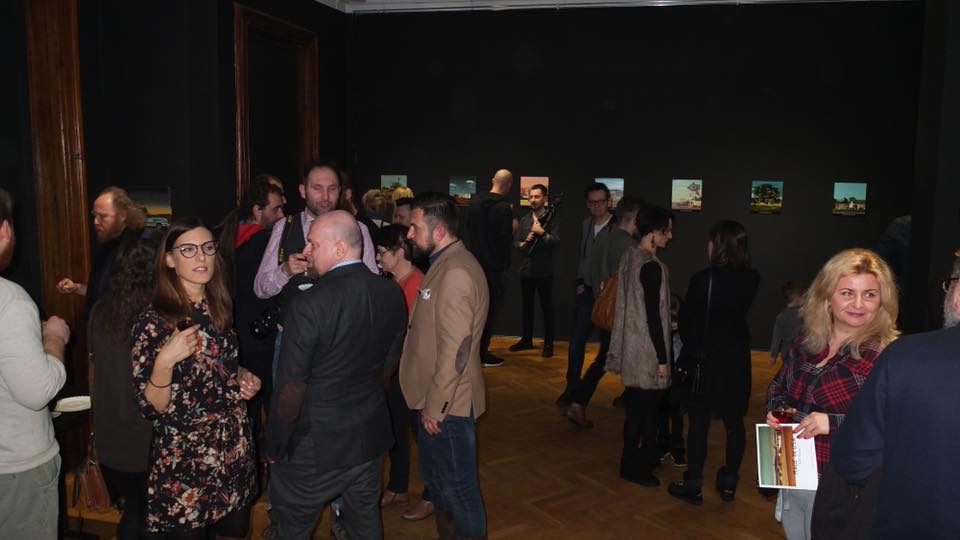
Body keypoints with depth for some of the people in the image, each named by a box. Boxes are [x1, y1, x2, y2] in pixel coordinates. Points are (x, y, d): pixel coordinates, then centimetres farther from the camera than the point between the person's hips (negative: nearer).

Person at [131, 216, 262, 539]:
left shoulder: (219, 310, 4)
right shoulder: (153, 322, -15)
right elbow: (151, 408, -15)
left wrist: (242, 379, 1)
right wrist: (165, 361, -29)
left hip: (235, 455, 6)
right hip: (184, 466, -6)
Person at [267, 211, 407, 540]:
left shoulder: (307, 306, -25)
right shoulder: (392, 294, -6)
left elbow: (291, 389, -19)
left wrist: (275, 447, -5)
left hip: (317, 444, -5)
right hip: (371, 437, 6)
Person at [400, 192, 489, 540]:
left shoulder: (456, 273, -23)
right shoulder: (445, 263, 9)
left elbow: (455, 350, -25)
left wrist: (435, 406, -18)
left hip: (447, 405, -10)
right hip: (435, 398, 10)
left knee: (458, 486, 7)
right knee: (434, 475, 24)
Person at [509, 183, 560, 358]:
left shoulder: (552, 220, -5)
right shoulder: (524, 220, 9)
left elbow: (556, 244, -14)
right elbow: (516, 243, 8)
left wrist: (542, 232, -24)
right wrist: (524, 243, -12)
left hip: (544, 272, -4)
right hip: (526, 271, 5)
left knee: (547, 308, 2)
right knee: (527, 306, 13)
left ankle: (548, 344, 9)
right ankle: (526, 340, 25)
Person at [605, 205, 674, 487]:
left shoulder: (629, 257, 6)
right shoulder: (652, 267, -20)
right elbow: (653, 315, -20)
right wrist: (662, 358, -14)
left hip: (631, 344, 9)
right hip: (646, 349, -9)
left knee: (639, 404, 19)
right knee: (643, 406, 4)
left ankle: (646, 455, 34)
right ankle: (632, 465, 16)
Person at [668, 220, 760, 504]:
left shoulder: (703, 278, -18)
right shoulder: (751, 279, -5)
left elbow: (686, 319, -9)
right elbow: (739, 311, 6)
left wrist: (690, 346, 10)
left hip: (705, 357, -4)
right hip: (737, 359, 4)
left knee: (699, 422, 6)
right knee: (734, 421, 14)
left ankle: (693, 485, 14)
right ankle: (729, 481, 25)